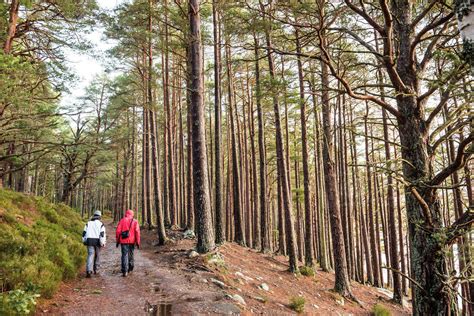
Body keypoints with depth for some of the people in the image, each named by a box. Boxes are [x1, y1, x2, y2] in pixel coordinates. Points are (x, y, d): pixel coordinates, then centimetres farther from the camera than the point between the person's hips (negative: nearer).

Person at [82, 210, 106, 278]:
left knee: (90, 256, -4)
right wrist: (103, 243, -4)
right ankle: (95, 269, 24)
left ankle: (89, 271, -17)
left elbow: (84, 233, 10)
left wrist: (84, 241, 17)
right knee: (97, 255, 16)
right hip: (97, 241, -1)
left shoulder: (88, 223, 11)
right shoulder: (101, 224, 2)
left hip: (89, 241, 1)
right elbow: (103, 234, -7)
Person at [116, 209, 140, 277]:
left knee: (124, 255, -2)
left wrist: (117, 241, 6)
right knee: (130, 254, 18)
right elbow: (137, 232, -4)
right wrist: (138, 242, -1)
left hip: (123, 241, -1)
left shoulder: (122, 221, 3)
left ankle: (125, 271, -12)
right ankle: (130, 268, 30)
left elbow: (118, 231, -1)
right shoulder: (135, 222, 3)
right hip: (131, 241, 1)